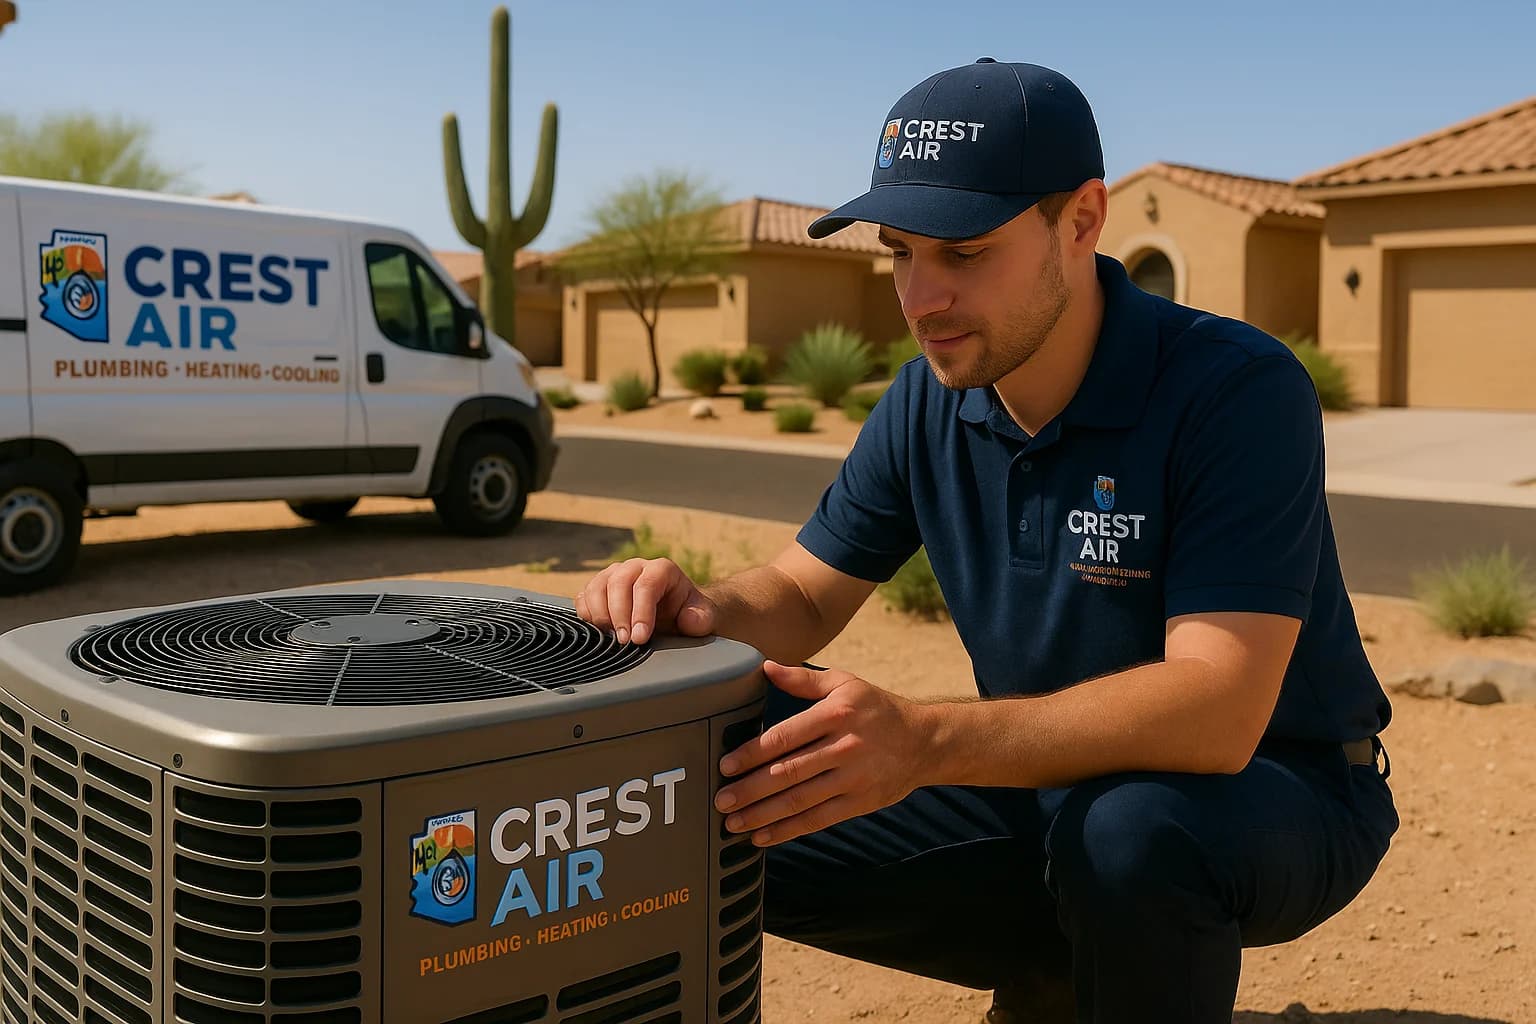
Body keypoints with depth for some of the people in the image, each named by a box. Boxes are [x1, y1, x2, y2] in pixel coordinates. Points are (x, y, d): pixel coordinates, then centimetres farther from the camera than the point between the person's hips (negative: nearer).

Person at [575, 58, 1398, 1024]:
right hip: (1055, 775, 6)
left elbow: (1216, 709, -33)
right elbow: (802, 595, 2)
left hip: (1277, 793, -5)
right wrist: (699, 610, -22)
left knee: (1130, 828, -40)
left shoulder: (1240, 389, -24)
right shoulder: (929, 400, -5)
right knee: (730, 815, -6)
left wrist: (924, 740, -45)